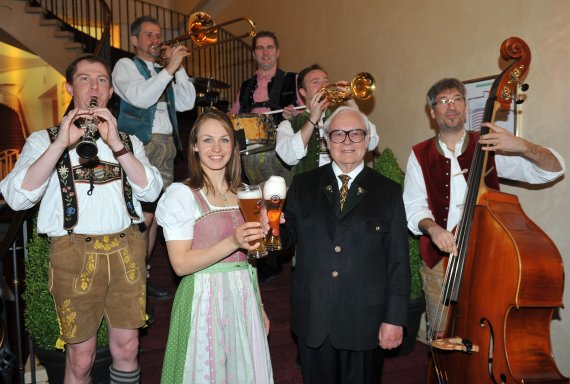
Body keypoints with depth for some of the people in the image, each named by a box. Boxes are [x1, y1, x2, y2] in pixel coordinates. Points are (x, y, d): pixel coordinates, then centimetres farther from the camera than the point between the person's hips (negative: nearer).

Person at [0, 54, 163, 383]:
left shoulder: (129, 141, 13)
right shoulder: (44, 140, 6)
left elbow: (151, 191, -4)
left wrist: (115, 143, -14)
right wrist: (61, 143, -17)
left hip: (126, 248, 2)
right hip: (75, 252, -2)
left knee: (127, 349, 10)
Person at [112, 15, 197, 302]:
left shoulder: (164, 72, 21)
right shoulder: (126, 66, 3)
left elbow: (187, 103, 11)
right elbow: (140, 97, -16)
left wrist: (178, 67, 3)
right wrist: (170, 68, -15)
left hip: (166, 146, 6)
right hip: (140, 145, -6)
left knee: (153, 214, 7)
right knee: (142, 215, -14)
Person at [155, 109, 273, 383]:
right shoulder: (181, 194, -9)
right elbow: (181, 264, -16)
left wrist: (260, 307, 14)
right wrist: (233, 242, -26)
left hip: (244, 299, 5)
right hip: (205, 301, -5)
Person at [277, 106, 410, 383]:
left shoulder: (388, 192, 0)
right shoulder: (303, 185, 4)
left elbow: (398, 261, -2)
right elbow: (288, 237, 5)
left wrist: (395, 319, -5)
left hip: (364, 320, -1)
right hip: (312, 318, 1)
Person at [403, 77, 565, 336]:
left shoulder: (489, 148, 2)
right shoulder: (420, 155, 4)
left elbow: (553, 169, -2)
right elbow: (413, 208, -1)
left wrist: (522, 147, -21)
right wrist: (431, 227, -22)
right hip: (439, 259, 1)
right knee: (442, 334, 6)